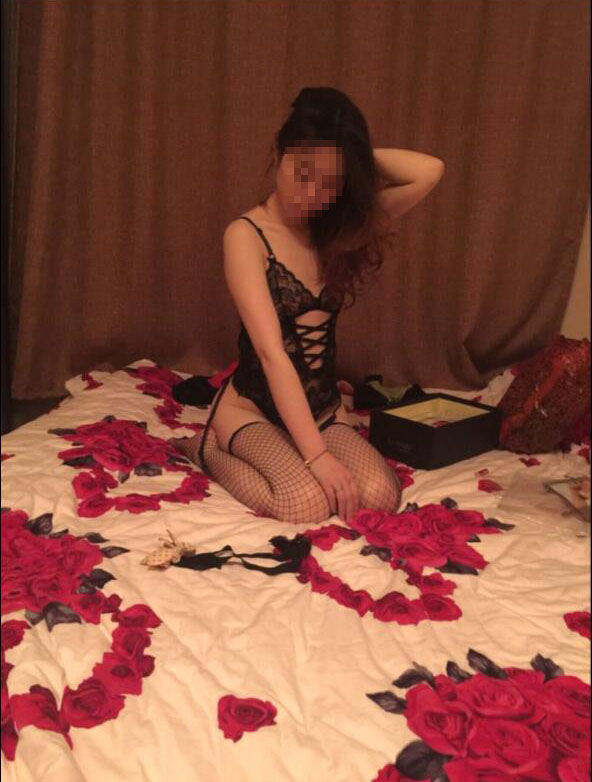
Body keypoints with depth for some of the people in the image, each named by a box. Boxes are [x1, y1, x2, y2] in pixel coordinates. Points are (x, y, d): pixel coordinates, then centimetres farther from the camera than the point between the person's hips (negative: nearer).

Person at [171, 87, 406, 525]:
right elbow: (271, 353, -24)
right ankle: (207, 450, -2)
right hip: (252, 408, -4)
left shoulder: (340, 232, 3)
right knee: (307, 502, -31)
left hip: (324, 411, 5)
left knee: (381, 496, -22)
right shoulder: (247, 235, -14)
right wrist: (316, 455, -29)